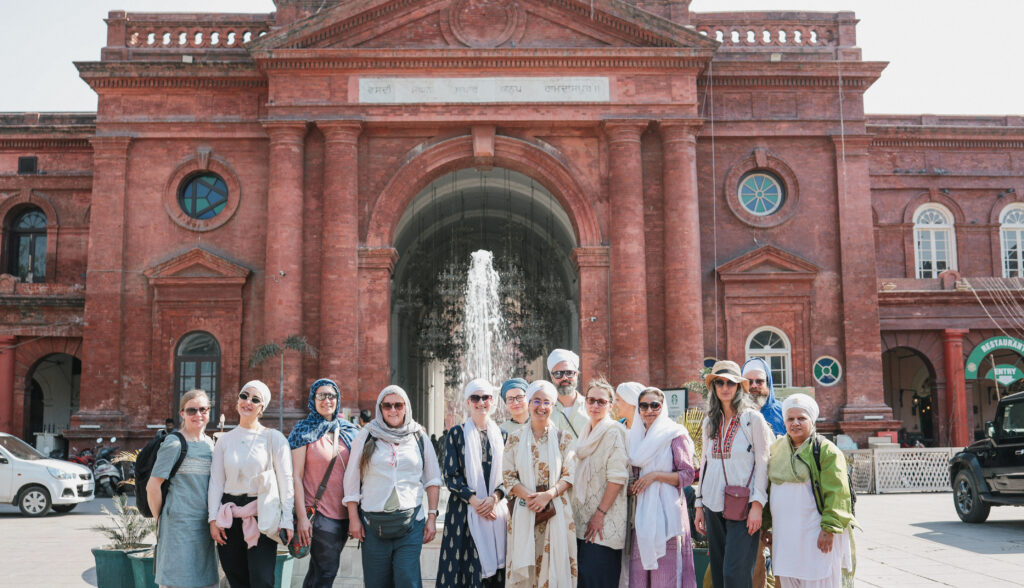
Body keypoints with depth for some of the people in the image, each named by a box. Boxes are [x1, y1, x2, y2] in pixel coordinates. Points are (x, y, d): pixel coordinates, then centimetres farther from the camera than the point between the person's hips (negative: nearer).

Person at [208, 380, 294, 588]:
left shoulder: (274, 438, 1)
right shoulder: (225, 440, 10)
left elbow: (285, 481, -1)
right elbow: (216, 481, 11)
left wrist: (287, 521, -6)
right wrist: (213, 518, 1)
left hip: (262, 516, -3)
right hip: (230, 514, 3)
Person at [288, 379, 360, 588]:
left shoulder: (348, 431, 11)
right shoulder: (304, 431, -2)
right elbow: (296, 476, -6)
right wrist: (302, 517, -13)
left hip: (343, 513, 5)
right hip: (318, 513, -5)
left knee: (318, 569, 11)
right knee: (326, 571, -5)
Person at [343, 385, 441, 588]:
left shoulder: (419, 437, 9)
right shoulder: (366, 436, 6)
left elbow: (433, 479, 12)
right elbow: (352, 479, 8)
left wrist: (432, 516, 5)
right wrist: (353, 518, 3)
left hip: (411, 521, 0)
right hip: (373, 523, 0)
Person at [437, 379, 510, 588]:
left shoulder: (501, 435, 10)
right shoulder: (456, 434, 3)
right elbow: (450, 475, -2)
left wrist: (494, 497, -10)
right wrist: (474, 500, -13)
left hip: (496, 509, 2)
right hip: (464, 511, -2)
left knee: (494, 567, 1)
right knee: (467, 567, -4)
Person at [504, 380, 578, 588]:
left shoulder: (563, 438, 6)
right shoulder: (516, 439, 8)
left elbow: (569, 476, 2)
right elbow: (508, 476, 4)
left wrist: (548, 495, -14)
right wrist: (528, 496, -14)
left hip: (557, 511, 0)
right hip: (524, 512, 0)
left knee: (555, 563, -1)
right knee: (524, 568, 0)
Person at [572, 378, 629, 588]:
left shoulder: (613, 432, -9)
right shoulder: (585, 432, 15)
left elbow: (618, 476, -16)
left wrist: (600, 513, -18)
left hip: (604, 523, -7)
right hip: (583, 520, 7)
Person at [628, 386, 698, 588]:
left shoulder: (675, 435, -1)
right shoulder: (635, 436, 16)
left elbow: (688, 475, -5)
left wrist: (656, 475, -15)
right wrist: (629, 486, 5)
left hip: (666, 509, -5)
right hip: (640, 511, 5)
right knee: (637, 571, 2)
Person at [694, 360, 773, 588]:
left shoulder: (752, 418, -1)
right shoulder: (710, 422, 13)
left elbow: (762, 464, -4)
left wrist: (757, 505, -12)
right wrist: (699, 506, 14)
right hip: (714, 506, 5)